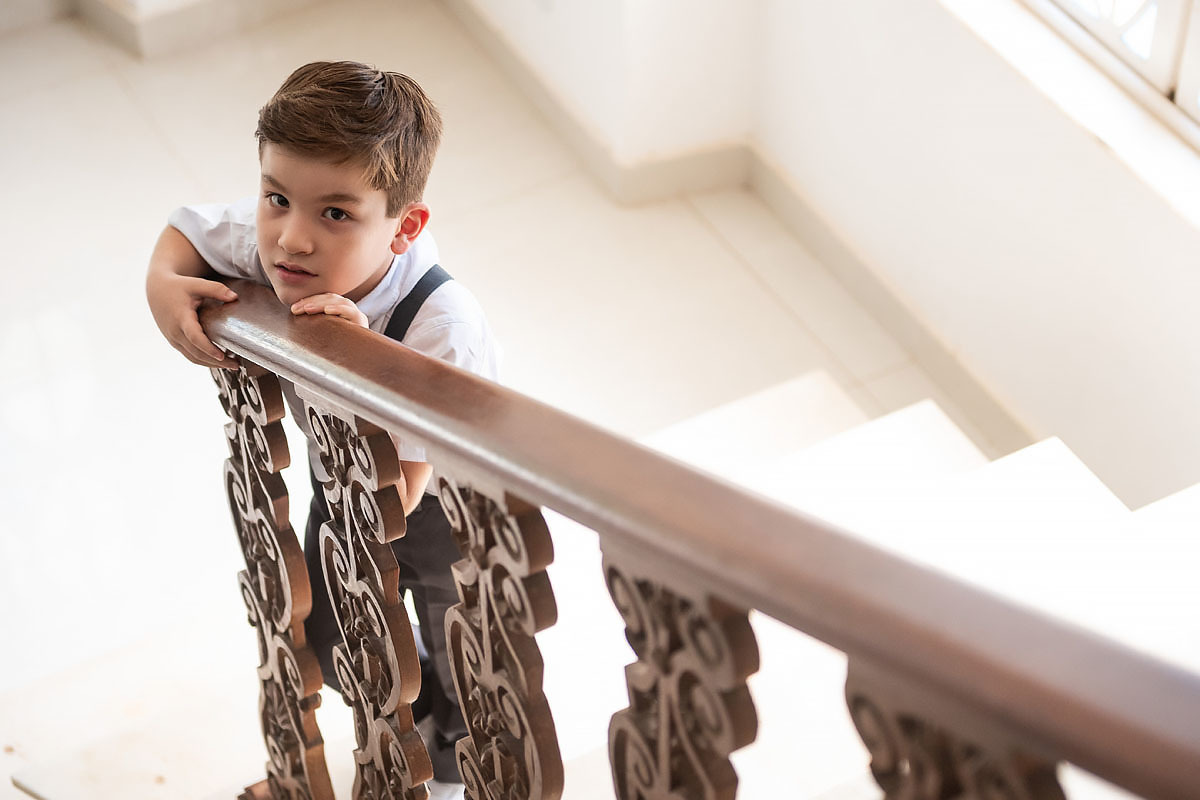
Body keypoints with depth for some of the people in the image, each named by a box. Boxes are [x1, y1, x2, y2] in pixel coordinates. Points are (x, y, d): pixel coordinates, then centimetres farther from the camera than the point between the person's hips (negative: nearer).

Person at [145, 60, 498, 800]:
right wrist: (162, 283, -28)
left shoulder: (442, 330, -45)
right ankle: (415, 717, 60)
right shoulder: (270, 241, -30)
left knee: (459, 655, 21)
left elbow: (393, 500, -42)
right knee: (329, 643, 27)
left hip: (444, 505, -5)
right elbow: (184, 228, -6)